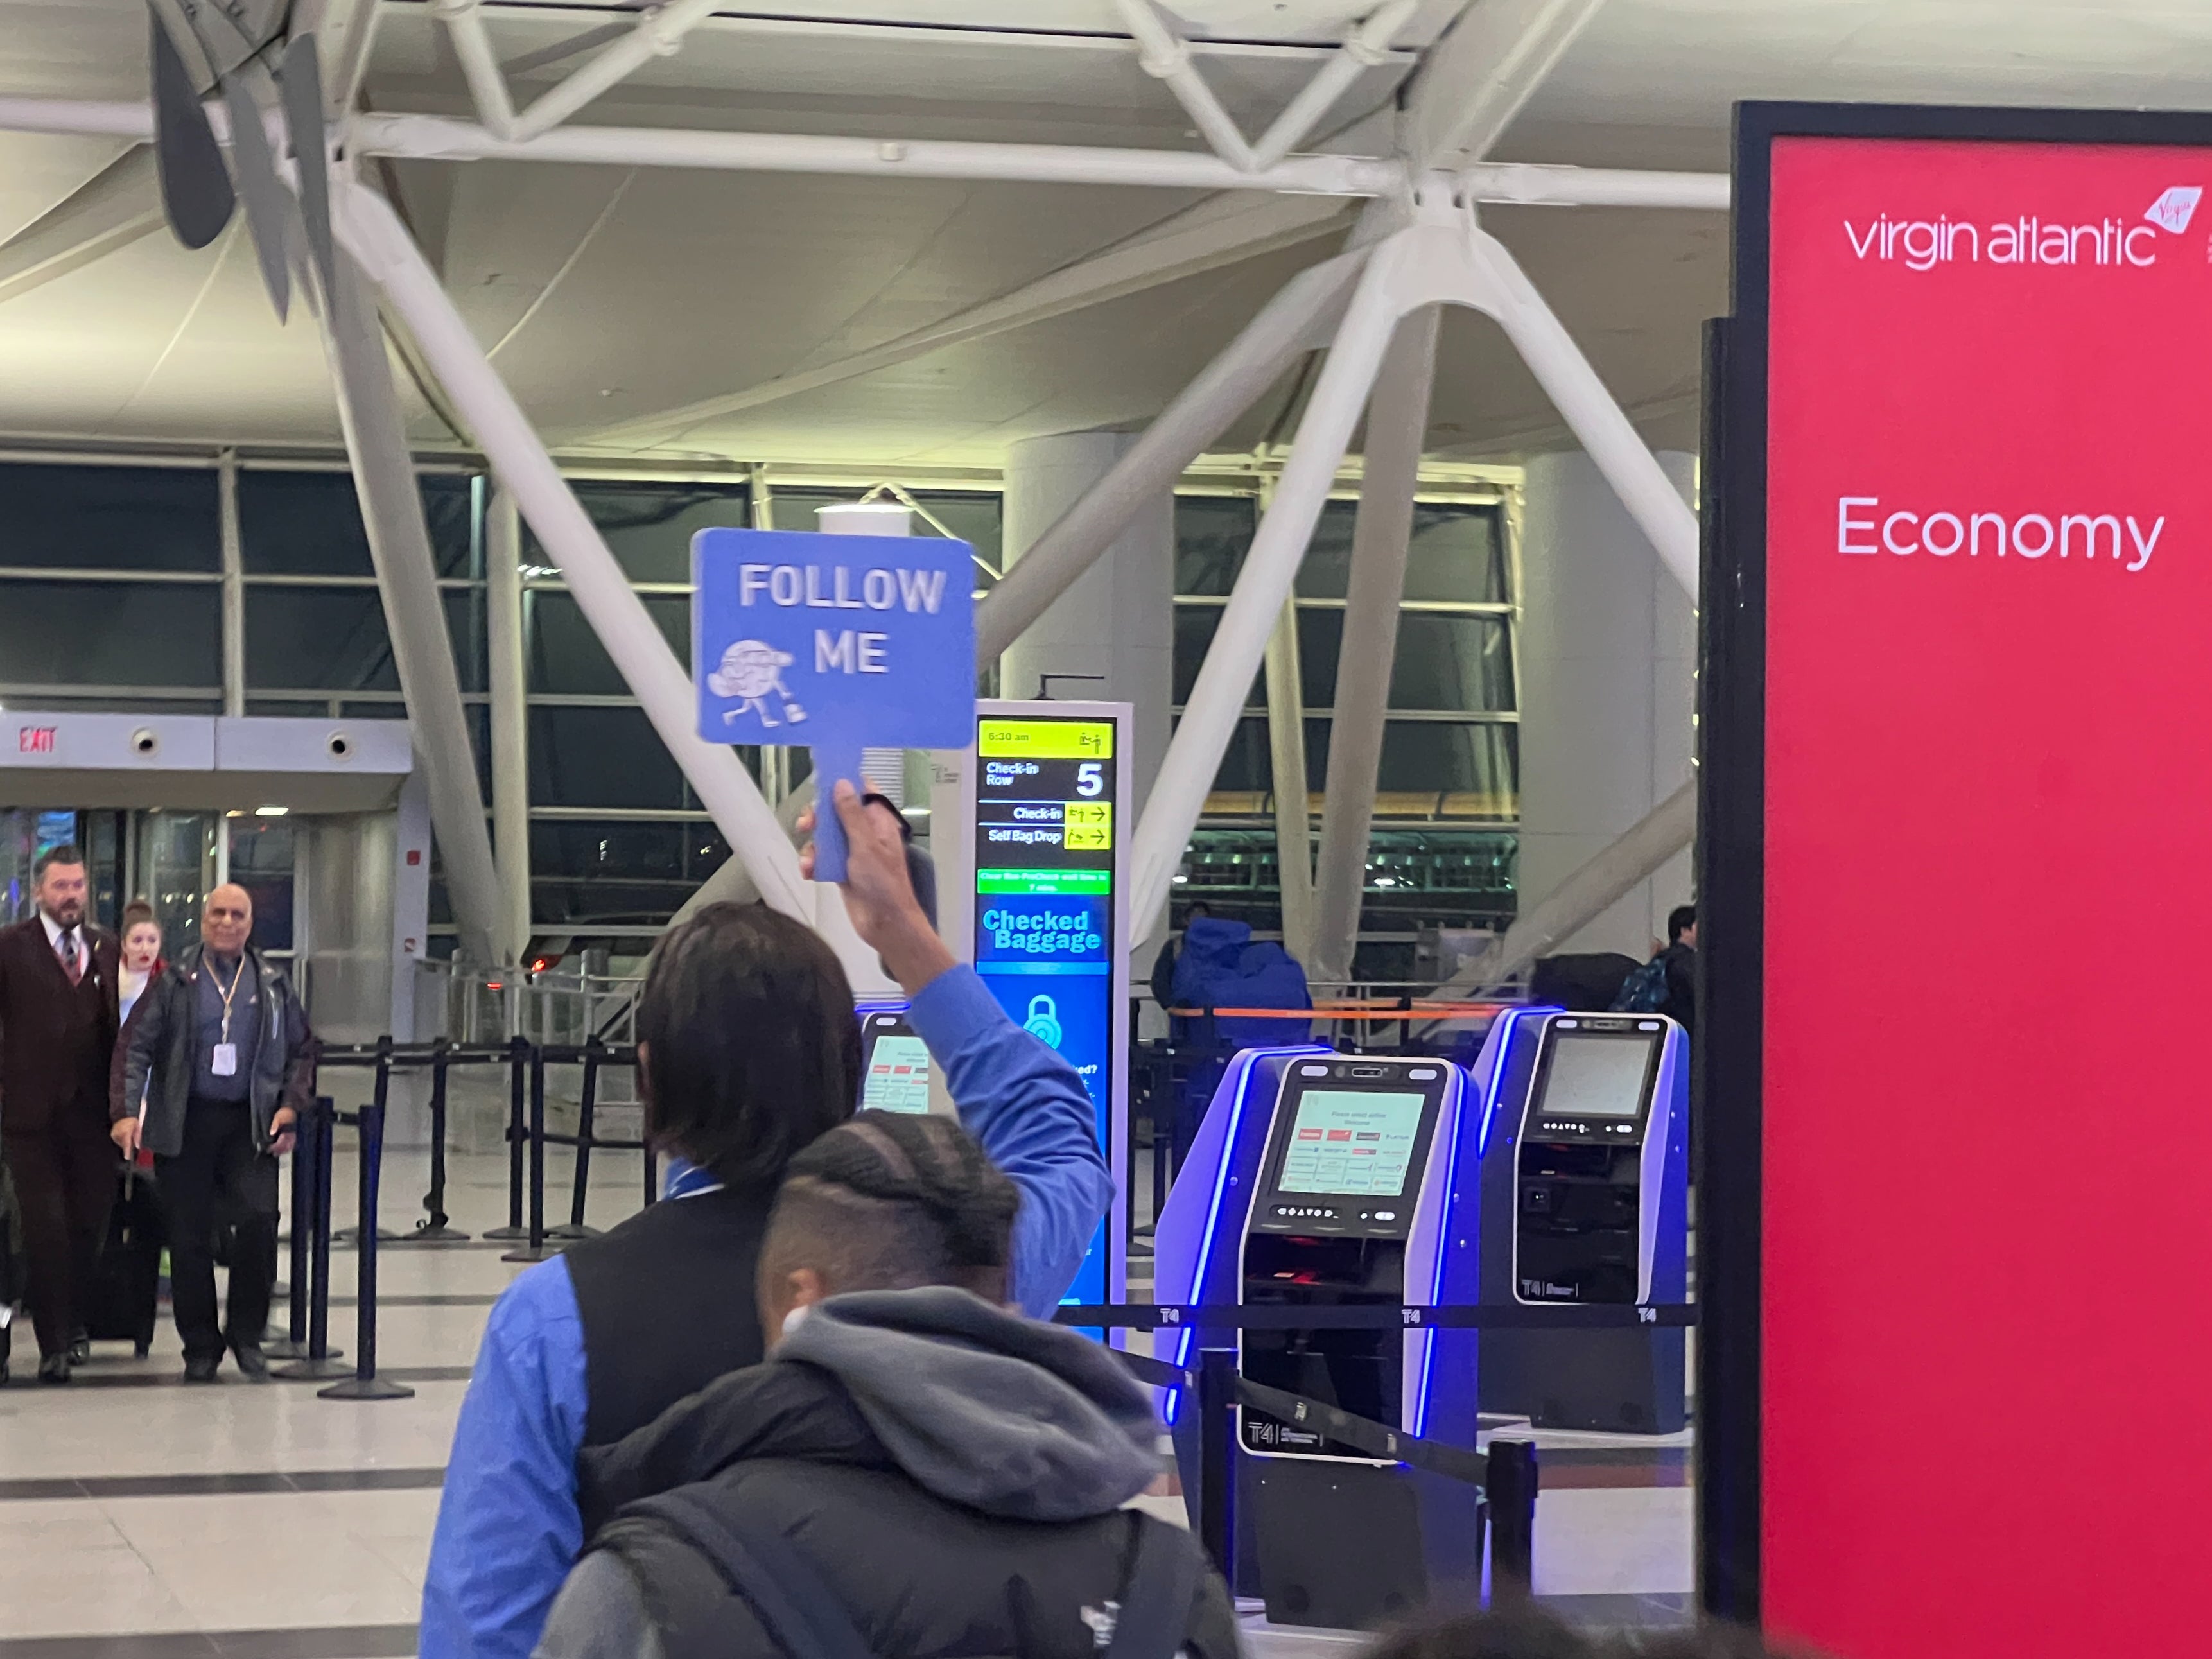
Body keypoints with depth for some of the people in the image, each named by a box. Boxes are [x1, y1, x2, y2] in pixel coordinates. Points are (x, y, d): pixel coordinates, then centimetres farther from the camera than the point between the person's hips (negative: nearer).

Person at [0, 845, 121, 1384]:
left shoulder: (106, 948, 11)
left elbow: (121, 1024, 11)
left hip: (93, 1111, 3)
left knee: (90, 1222, 7)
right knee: (45, 1228, -4)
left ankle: (73, 1322, 25)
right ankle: (54, 1342, 0)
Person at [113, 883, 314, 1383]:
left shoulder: (272, 985, 10)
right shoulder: (175, 981, 3)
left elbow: (302, 1049, 17)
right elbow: (137, 1047, 1)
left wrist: (291, 1105, 4)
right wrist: (125, 1110, -10)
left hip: (251, 1124, 1)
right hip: (185, 1123, -1)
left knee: (259, 1220, -15)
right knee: (189, 1237, 0)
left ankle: (246, 1336, 1)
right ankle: (201, 1347, 13)